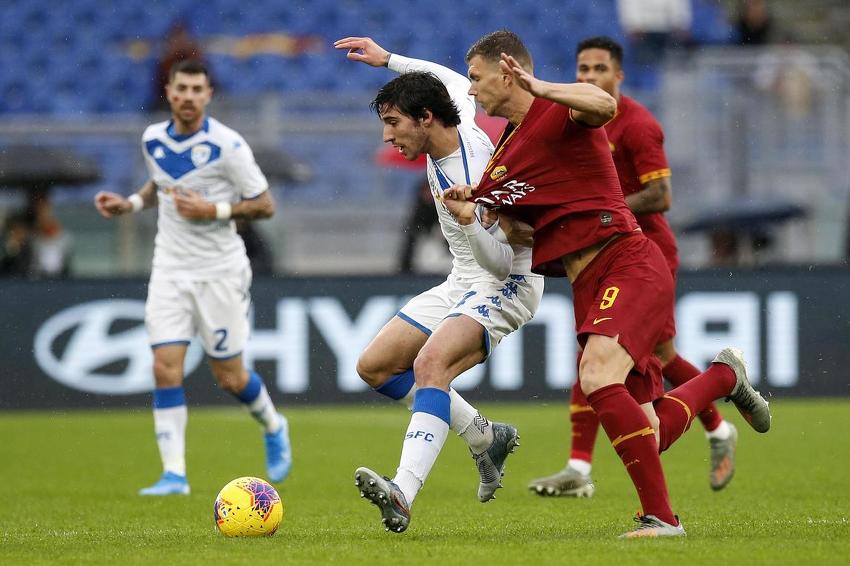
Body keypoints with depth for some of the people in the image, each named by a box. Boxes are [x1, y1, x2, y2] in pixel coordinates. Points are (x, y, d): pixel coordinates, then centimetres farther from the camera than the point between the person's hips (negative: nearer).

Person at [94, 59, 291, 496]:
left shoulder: (227, 145, -14)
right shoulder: (153, 140, 3)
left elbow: (265, 206, -9)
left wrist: (214, 210, -21)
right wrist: (130, 203, 6)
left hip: (220, 271, -4)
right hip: (170, 270, 4)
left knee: (229, 377, 4)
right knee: (165, 368, -10)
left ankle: (273, 428, 36)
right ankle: (174, 473, -9)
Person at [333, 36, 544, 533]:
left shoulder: (482, 175, -28)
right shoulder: (456, 125, -5)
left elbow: (502, 261, -23)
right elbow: (459, 85, 21)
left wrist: (469, 221, -40)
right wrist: (388, 60, 21)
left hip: (506, 287, -10)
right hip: (463, 285, 10)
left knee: (430, 363, -35)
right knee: (375, 366, 9)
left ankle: (403, 494, -50)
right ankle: (487, 439, 17)